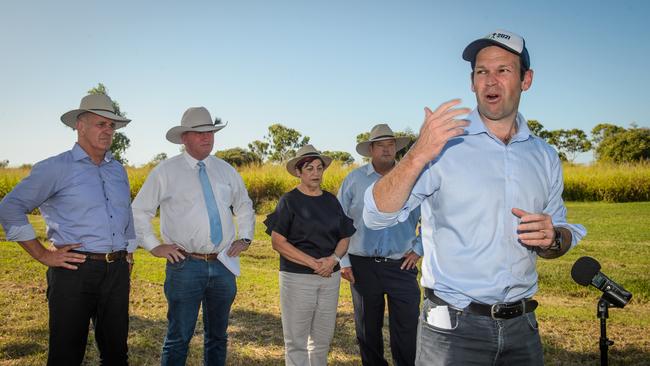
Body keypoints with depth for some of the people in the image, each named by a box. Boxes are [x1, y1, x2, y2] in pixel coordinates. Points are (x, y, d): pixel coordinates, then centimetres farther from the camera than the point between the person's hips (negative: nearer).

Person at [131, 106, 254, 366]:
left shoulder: (226, 170, 10)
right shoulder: (165, 172, -1)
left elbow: (245, 206, 23)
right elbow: (138, 212, 4)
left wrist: (245, 238, 12)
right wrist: (154, 246, -2)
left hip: (224, 265, 4)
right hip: (185, 266, -4)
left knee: (218, 336, 15)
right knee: (179, 338, 1)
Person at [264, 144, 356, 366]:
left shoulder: (331, 201, 10)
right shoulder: (289, 201, -4)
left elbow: (345, 238, 12)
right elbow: (278, 242, -10)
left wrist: (333, 259, -9)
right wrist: (313, 263, -15)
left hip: (330, 277, 5)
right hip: (297, 278, -4)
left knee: (323, 338, 13)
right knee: (296, 340, 3)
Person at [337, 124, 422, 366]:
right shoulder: (354, 179, 2)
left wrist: (418, 249, 5)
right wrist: (343, 261, 0)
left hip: (401, 266, 0)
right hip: (363, 266, 1)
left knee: (407, 330, -1)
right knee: (367, 330, 12)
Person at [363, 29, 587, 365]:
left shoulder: (545, 156, 6)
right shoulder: (444, 143, -9)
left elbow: (565, 234, 16)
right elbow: (376, 217, -16)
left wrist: (554, 238, -8)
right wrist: (418, 155, -30)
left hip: (522, 326, 5)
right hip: (453, 326, -4)